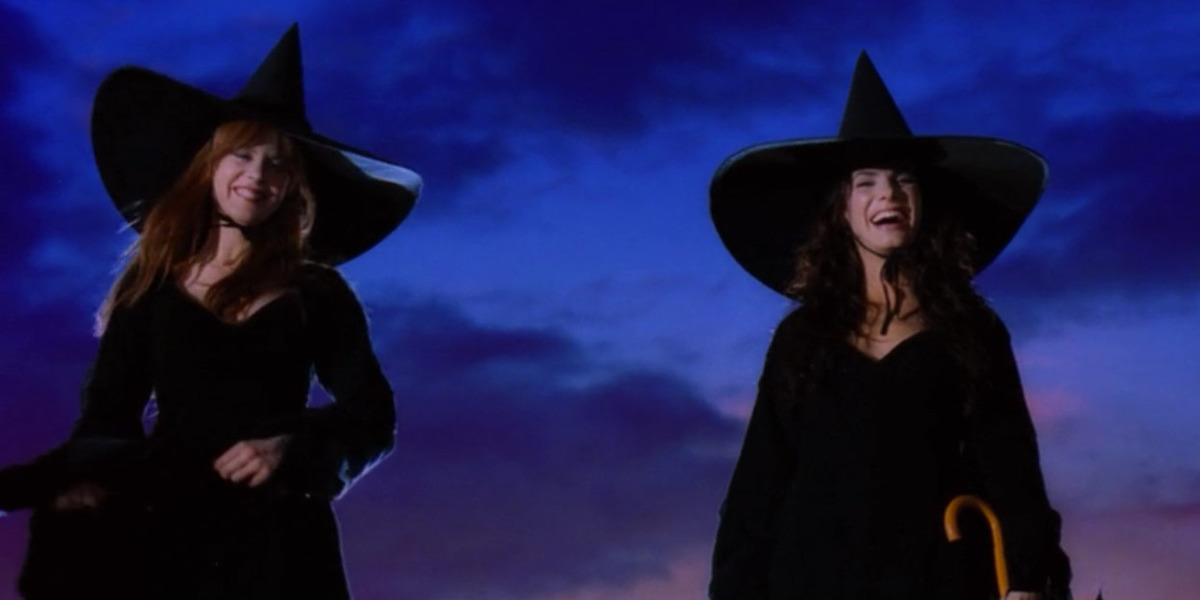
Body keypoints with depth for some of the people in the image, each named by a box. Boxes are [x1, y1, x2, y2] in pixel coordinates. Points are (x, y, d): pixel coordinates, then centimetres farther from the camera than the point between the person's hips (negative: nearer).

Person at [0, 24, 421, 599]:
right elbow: (107, 417, 4)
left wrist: (290, 445, -17)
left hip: (275, 534, 0)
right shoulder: (153, 285, 9)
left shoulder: (315, 291, 7)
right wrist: (90, 475, -18)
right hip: (164, 529, 1)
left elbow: (372, 416, 2)